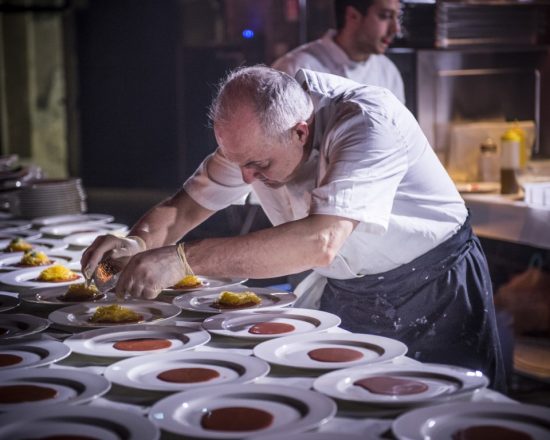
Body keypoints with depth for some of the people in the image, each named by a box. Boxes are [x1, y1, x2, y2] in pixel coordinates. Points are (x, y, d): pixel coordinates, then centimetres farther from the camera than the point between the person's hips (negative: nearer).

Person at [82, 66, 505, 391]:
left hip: (436, 294, -5)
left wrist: (182, 259, -47)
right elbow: (187, 205, -2)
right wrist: (140, 243, -25)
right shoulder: (252, 132, -13)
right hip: (344, 294, 5)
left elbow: (320, 242, -45)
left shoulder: (370, 121, -33)